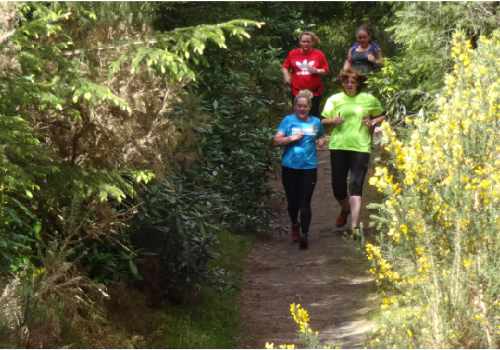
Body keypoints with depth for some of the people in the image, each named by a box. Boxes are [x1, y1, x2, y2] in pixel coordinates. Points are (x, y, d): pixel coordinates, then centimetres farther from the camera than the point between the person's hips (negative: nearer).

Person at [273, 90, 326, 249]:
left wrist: (321, 141, 5)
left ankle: (304, 235, -5)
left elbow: (321, 137, 27)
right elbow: (276, 140, -3)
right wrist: (291, 138, -16)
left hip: (309, 167, 0)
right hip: (290, 167, 0)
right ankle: (295, 224, 38)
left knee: (305, 203, -7)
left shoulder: (316, 122, 8)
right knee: (292, 201, 10)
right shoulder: (288, 120, 1)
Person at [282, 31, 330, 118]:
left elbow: (326, 70, 2)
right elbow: (285, 67, 14)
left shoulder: (319, 54, -1)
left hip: (315, 92, -1)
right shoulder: (293, 53, 2)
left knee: (314, 116, 6)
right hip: (297, 91, 1)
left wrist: (316, 71, -16)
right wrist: (286, 75, -4)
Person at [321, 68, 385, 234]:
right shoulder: (334, 99, 7)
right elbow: (323, 122, 7)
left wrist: (373, 122, -1)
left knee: (356, 186, -10)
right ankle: (345, 209, 39)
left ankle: (354, 226, -14)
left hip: (360, 147, -2)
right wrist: (333, 121, -14)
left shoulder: (369, 100, 7)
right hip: (338, 146, 2)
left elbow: (382, 116, 19)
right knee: (338, 186, 6)